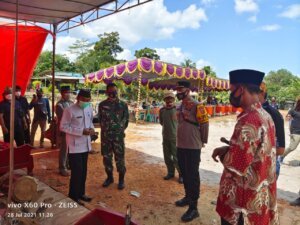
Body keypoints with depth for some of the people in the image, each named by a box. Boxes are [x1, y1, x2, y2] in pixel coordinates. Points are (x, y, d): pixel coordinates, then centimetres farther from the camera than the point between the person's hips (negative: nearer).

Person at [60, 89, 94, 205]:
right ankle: (74, 196, 15)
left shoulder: (89, 108, 4)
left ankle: (81, 193, 31)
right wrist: (81, 131, -21)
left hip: (85, 144, 6)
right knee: (76, 171, -1)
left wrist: (92, 128, -7)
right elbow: (63, 127, -14)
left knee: (83, 171, 15)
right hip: (74, 145, -6)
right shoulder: (69, 110, -14)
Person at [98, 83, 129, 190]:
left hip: (118, 135, -2)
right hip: (105, 136, 2)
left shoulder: (123, 104, 0)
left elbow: (126, 119, 6)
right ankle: (109, 177, 29)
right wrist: (105, 129, 10)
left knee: (119, 157, 1)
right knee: (106, 157, 10)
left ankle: (121, 179, 17)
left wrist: (121, 130, 5)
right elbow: (100, 119, 13)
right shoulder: (102, 105, 4)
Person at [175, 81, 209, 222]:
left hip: (193, 147, -8)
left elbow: (204, 124, -12)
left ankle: (193, 207, 11)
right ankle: (188, 197, 39)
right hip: (180, 146, 8)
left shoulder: (196, 106, -14)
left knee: (193, 175, 1)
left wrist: (202, 141, -3)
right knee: (184, 173, 20)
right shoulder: (179, 107, 10)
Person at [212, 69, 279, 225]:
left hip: (243, 202, -9)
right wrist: (230, 148, 2)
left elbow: (237, 165, -27)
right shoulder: (265, 116, 4)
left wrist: (222, 152, -8)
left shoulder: (248, 121, -26)